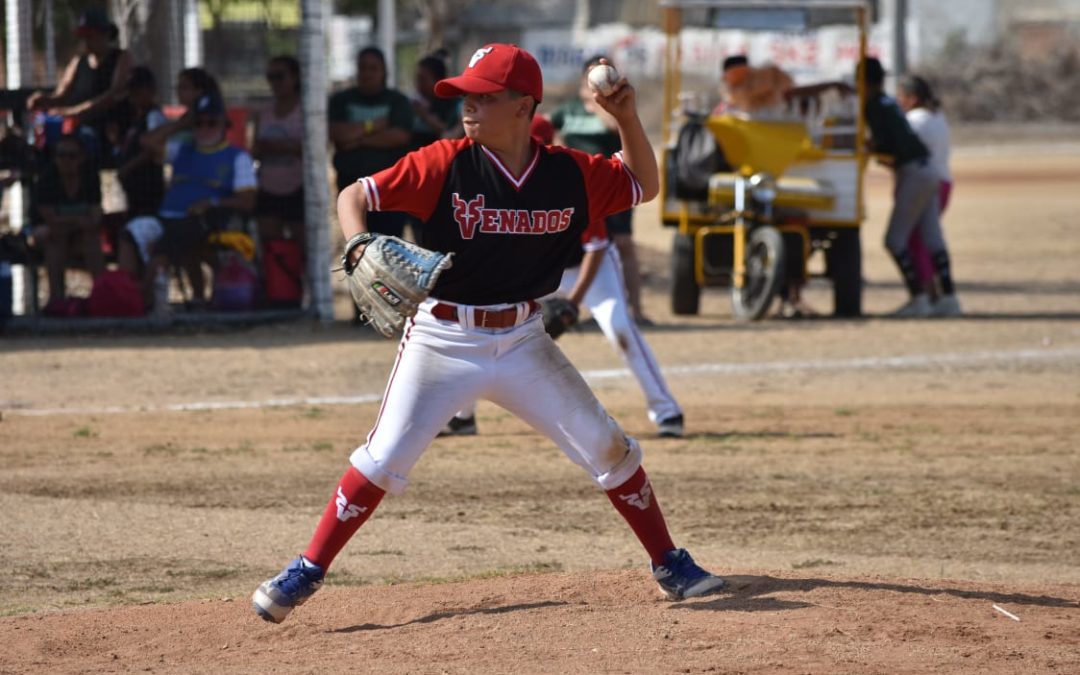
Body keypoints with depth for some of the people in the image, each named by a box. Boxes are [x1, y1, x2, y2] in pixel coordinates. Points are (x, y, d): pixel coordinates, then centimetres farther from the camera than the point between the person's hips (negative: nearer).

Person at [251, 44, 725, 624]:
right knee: (382, 460, -11)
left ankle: (669, 565, 20)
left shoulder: (568, 173, -5)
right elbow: (354, 196, -11)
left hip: (523, 341, 3)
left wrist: (627, 118, -6)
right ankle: (306, 572, -1)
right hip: (443, 338, -3)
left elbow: (643, 186, 10)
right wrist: (359, 247, -32)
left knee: (606, 447, 4)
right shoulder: (446, 164, -13)